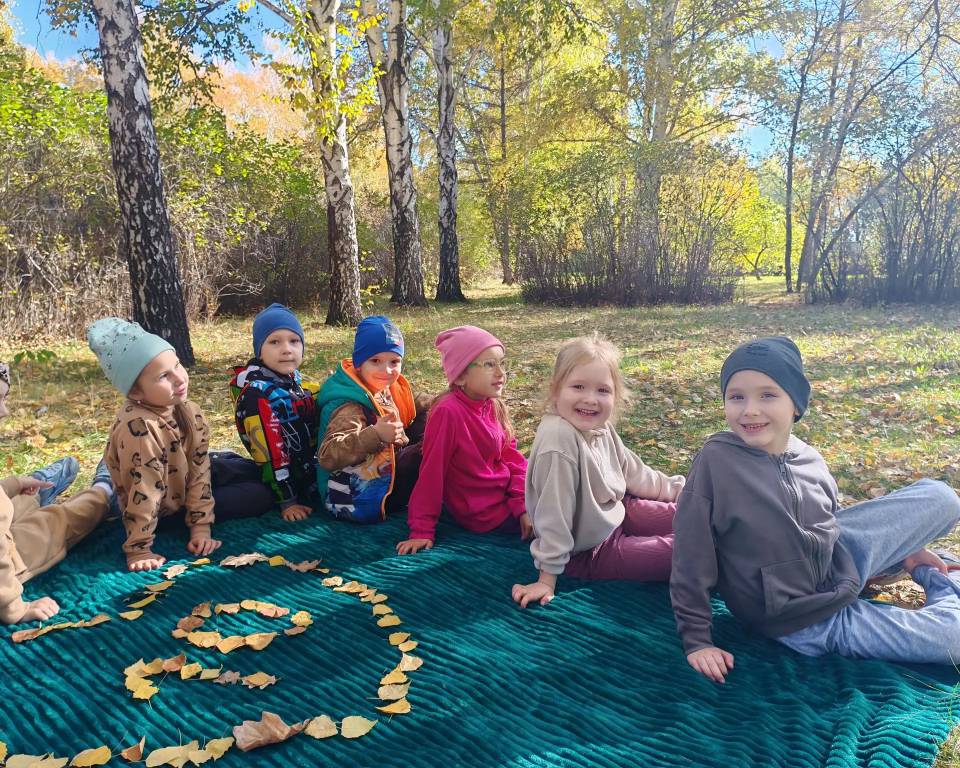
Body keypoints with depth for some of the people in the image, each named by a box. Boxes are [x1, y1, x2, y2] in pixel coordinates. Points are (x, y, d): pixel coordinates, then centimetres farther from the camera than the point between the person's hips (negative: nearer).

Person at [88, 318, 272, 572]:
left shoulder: (189, 412, -15)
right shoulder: (138, 427, -36)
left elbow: (198, 472, -13)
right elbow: (143, 492, -34)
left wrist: (200, 527, -16)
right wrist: (139, 550, -29)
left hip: (185, 488, 6)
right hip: (162, 511, -6)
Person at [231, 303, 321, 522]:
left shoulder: (299, 382, 2)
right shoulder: (257, 394, -21)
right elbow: (270, 453, -22)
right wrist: (287, 502, -21)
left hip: (314, 469, 8)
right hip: (294, 482, -8)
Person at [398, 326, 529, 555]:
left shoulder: (495, 406, -2)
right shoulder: (447, 411, -24)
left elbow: (511, 456, 0)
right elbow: (431, 472, -21)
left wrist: (523, 503, -11)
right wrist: (422, 530, -17)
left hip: (507, 495, 7)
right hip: (485, 512, -7)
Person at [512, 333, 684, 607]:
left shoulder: (601, 428, -5)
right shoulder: (560, 438, -32)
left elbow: (633, 472, 12)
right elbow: (554, 512, -28)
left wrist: (679, 489, 15)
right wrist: (547, 579, -22)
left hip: (616, 514, 9)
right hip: (589, 553, -8)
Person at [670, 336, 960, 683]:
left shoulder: (810, 460, -5)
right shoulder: (716, 460, -23)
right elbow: (692, 556, -18)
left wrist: (899, 551, 16)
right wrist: (697, 639, -14)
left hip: (835, 562, 6)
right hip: (805, 623, -5)